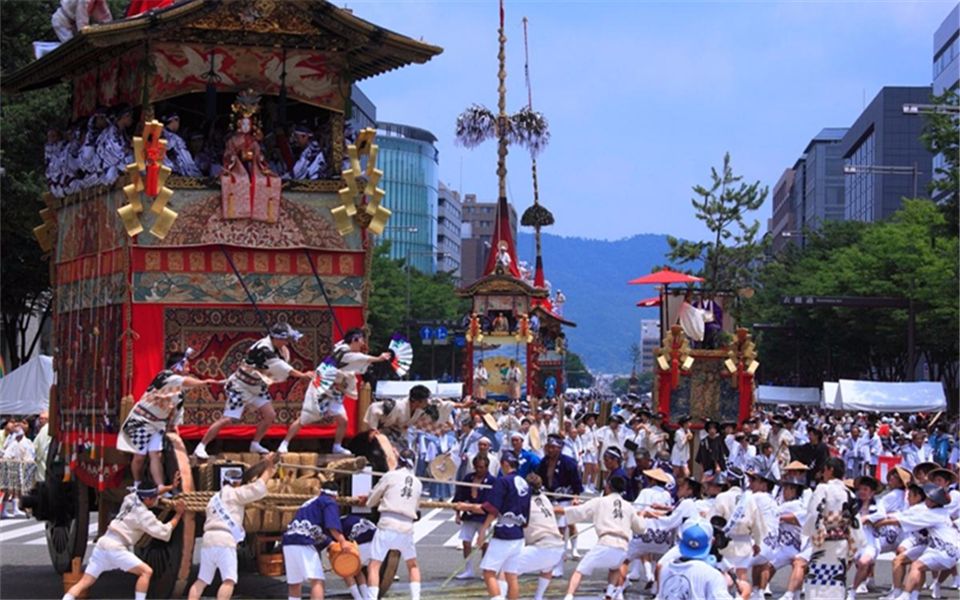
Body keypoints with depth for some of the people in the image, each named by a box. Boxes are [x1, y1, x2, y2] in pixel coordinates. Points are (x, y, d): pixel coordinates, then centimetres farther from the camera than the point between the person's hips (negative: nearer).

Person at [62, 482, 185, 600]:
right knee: (146, 571, -2)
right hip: (115, 547, -8)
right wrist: (178, 514, 2)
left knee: (84, 583, 5)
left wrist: (170, 487, 28)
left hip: (103, 543, 8)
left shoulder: (130, 498, 14)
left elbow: (152, 491, 33)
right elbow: (164, 532, -5)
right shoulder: (144, 515, -7)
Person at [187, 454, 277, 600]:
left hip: (207, 539, 8)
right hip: (224, 540, -8)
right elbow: (258, 489, -3)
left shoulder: (215, 498, 28)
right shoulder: (232, 493, 5)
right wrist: (268, 468, 5)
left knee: (202, 580, 11)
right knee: (229, 580, -11)